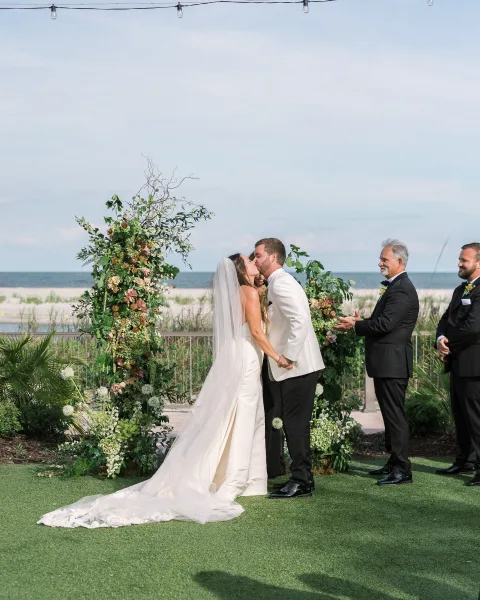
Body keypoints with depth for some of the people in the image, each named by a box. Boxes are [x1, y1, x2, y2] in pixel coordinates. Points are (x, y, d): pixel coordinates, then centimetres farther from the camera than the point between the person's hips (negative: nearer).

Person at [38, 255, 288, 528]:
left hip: (233, 362, 8)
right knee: (239, 423, -5)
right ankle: (229, 484, -2)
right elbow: (256, 331, -15)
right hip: (245, 361, -8)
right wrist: (277, 356, -9)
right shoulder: (250, 292, -10)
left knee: (224, 423, 10)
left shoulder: (237, 293, 17)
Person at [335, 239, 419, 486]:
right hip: (386, 362, 11)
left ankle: (402, 470, -2)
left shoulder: (401, 290, -16)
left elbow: (386, 323, -24)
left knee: (395, 414, -7)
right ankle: (394, 462, 26)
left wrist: (355, 325, -12)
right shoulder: (394, 287, 16)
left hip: (392, 362, -11)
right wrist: (360, 324, 4)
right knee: (391, 413, 16)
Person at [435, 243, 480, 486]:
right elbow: (446, 320, 16)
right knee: (460, 415, 17)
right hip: (458, 363, 10)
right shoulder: (460, 290, 17)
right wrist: (441, 339, -5)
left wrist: (448, 342, -10)